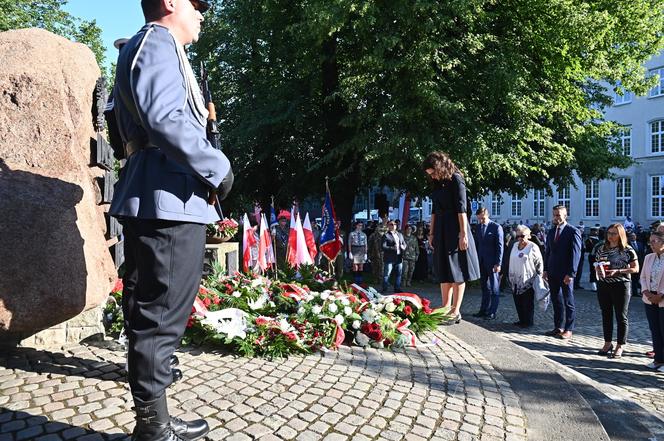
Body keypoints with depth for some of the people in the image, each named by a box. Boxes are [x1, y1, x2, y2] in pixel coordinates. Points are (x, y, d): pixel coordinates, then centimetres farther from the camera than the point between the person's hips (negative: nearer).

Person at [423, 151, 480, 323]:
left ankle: (456, 311, 3)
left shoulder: (456, 179, -7)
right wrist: (432, 233, 14)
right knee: (444, 271, 9)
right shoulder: (438, 184, 14)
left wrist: (463, 233, -18)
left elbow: (461, 208, -14)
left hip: (455, 229, -8)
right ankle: (445, 308, 15)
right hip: (441, 231, 8)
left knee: (457, 271, -2)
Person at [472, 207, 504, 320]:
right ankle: (483, 310, 15)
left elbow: (500, 246, -9)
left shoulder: (496, 227, -7)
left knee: (494, 288, 2)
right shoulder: (478, 227, 11)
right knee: (485, 288, 10)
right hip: (481, 262, 6)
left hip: (492, 262, -5)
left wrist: (498, 263, -15)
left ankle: (492, 312, 6)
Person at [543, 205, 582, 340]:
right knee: (556, 301, 12)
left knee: (568, 302, 4)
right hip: (552, 273, 6)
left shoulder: (573, 232, -8)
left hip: (565, 274, -6)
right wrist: (546, 269, 9)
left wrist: (571, 274, -17)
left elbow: (576, 254, -12)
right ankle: (558, 327, 21)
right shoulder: (551, 232, 11)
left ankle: (568, 330, 12)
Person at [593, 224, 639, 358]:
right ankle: (608, 343, 22)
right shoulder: (602, 249, 9)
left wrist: (617, 271, -15)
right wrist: (598, 270, -5)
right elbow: (596, 265, 17)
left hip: (621, 285, -4)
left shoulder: (628, 250, -4)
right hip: (603, 285, 4)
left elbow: (635, 269, -4)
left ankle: (620, 346, 13)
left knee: (621, 317, 3)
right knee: (606, 315, 11)